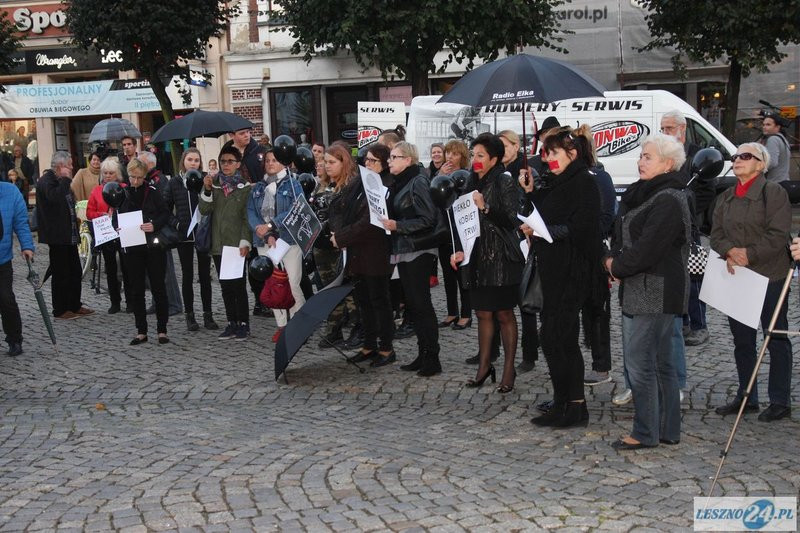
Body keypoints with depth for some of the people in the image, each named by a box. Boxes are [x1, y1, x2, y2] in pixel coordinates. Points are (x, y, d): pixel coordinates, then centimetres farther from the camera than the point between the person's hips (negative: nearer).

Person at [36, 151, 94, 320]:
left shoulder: (61, 181, 16)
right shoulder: (46, 181, -14)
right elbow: (54, 197, -35)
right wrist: (66, 179, -24)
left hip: (69, 235, 9)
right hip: (57, 236, -9)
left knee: (75, 272, 13)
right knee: (61, 274, -2)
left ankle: (75, 305, 22)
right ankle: (60, 310, 6)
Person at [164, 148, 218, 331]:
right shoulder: (174, 183, 2)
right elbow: (166, 209, 6)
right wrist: (176, 224, -7)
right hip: (184, 235, 0)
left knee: (205, 275, 5)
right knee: (187, 275, 6)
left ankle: (208, 315, 11)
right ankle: (189, 315, 13)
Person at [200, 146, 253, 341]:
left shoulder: (245, 187, 0)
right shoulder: (214, 184, 11)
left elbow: (247, 217, -5)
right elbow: (204, 210, 0)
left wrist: (245, 242, -15)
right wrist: (207, 191, -14)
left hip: (236, 245, -4)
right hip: (218, 244, 4)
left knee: (238, 286, -2)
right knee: (226, 287, 9)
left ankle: (243, 324, 4)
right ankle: (232, 323, 15)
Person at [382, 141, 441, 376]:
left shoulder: (418, 182, -11)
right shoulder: (399, 183, 13)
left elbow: (427, 219, -18)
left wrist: (398, 225, -21)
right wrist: (387, 221, 4)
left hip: (418, 251, -9)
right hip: (403, 250, 9)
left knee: (421, 304, -6)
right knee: (412, 303, 10)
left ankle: (432, 358, 0)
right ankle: (423, 355, 17)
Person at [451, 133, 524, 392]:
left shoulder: (505, 182, -8)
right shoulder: (472, 183, 11)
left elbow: (512, 221, -14)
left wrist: (486, 208, -25)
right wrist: (460, 250, 7)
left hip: (501, 258, -5)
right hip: (477, 257, 6)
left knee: (504, 314, 2)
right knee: (483, 313, 10)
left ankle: (509, 368, 11)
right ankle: (484, 365, 20)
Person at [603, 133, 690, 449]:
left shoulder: (668, 200, -15)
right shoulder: (643, 194, 16)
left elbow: (647, 248, -21)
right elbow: (621, 235, 19)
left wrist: (617, 266, -6)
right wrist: (614, 259, 0)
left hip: (655, 293, -10)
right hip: (640, 290, 10)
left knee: (639, 362, -6)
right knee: (661, 363, 14)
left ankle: (645, 433, 4)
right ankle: (668, 430, 22)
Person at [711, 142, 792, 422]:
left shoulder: (774, 192, -7)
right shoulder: (726, 197, 13)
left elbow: (778, 235, -15)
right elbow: (716, 234, 7)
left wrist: (750, 254, -21)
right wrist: (730, 252, -12)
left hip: (769, 276, -7)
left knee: (776, 338, 2)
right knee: (741, 339, 13)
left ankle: (780, 401, 11)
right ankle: (746, 397, 25)